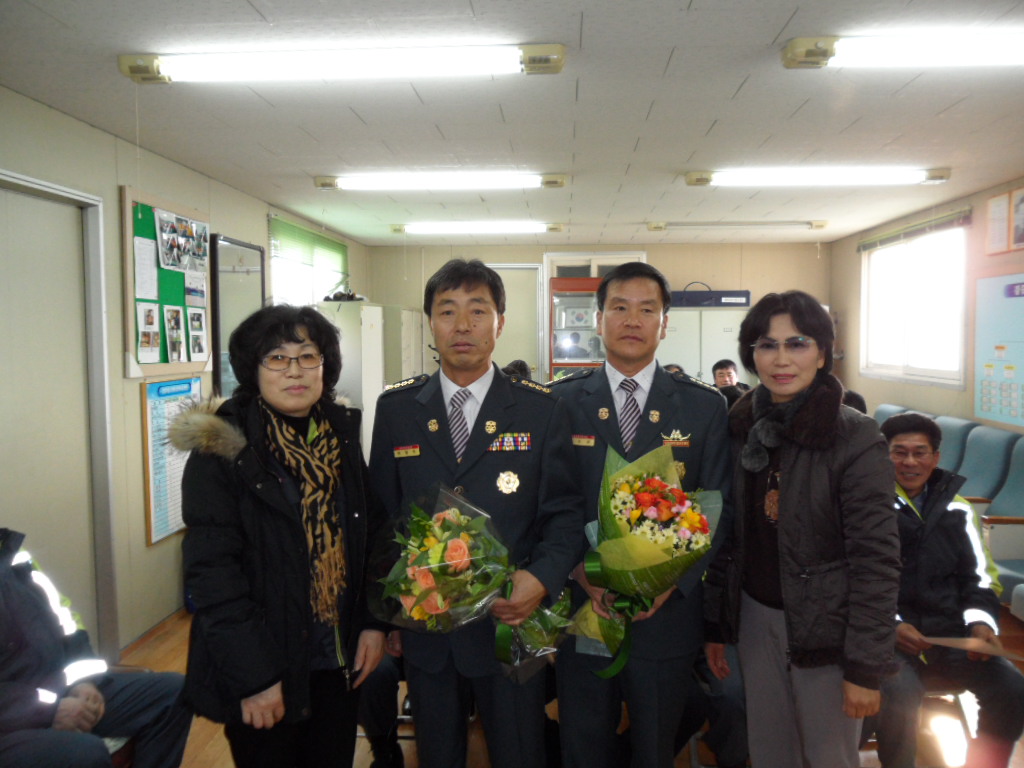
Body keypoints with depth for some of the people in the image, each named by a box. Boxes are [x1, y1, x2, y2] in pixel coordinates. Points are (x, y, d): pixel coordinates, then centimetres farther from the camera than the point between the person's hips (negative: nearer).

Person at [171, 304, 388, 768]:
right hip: (264, 672, -4)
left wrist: (373, 622, 0)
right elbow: (211, 573, -16)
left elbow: (371, 534, 7)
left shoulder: (341, 436, 2)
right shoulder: (221, 451, -13)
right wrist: (254, 677, -18)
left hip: (339, 661, 5)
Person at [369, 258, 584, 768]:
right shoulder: (396, 408, 1)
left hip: (512, 623, -1)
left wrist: (542, 578, -20)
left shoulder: (541, 409, -4)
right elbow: (382, 514, 5)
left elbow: (564, 512, -4)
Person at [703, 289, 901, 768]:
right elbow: (728, 536, 5)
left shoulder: (856, 438, -14)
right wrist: (715, 625, 7)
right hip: (756, 618, 4)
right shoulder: (740, 429, 0)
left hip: (825, 628, -4)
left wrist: (866, 666, -14)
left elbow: (876, 561, -14)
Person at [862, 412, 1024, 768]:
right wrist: (889, 626, -17)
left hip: (951, 632, 4)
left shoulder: (955, 508, 13)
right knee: (899, 693, -31)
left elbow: (979, 576, 16)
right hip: (889, 636, -4)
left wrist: (981, 621, -3)